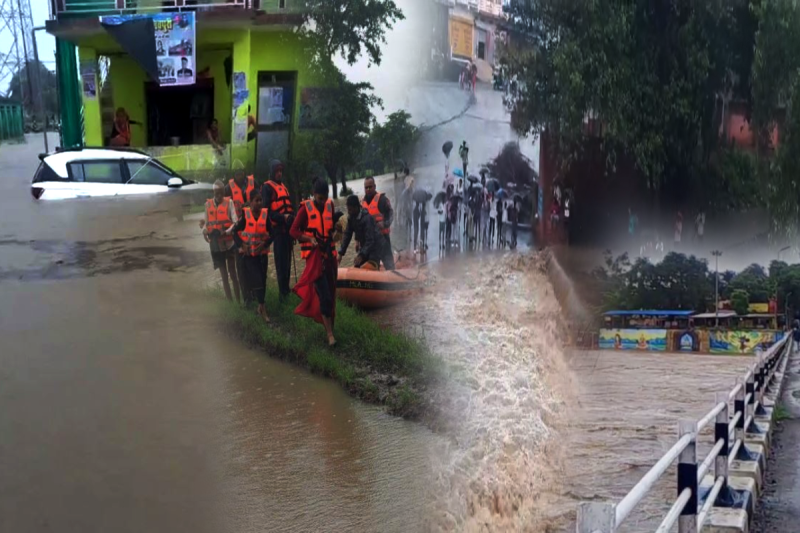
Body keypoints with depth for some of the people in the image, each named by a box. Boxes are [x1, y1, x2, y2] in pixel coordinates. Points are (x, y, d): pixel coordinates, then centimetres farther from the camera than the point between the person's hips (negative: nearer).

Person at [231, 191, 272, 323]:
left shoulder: (265, 214, -4)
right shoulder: (244, 214, -10)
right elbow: (235, 231, -3)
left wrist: (264, 244, -14)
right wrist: (242, 244, -15)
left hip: (262, 253, 3)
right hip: (248, 254, -3)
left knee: (262, 280, 8)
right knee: (256, 280, -9)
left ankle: (260, 307, 23)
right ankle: (262, 308, 0)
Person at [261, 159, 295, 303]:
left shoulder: (283, 186, 20)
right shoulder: (267, 187, -5)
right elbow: (267, 210, -12)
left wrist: (291, 216, 7)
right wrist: (282, 217, -22)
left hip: (287, 227, 8)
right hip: (277, 228, -8)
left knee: (287, 259, 12)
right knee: (281, 261, -8)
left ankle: (286, 289, 21)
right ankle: (283, 292, -7)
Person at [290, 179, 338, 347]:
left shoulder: (330, 206, 8)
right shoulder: (306, 208, -6)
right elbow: (293, 231, -8)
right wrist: (310, 239, -23)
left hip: (328, 253, 6)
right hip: (314, 255, -5)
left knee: (331, 291, 10)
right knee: (325, 295, -11)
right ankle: (330, 333, -6)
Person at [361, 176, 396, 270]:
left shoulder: (382, 199, -6)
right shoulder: (362, 202, 13)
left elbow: (391, 214, -9)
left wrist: (385, 224, -29)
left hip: (382, 235, -6)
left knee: (388, 261, -6)